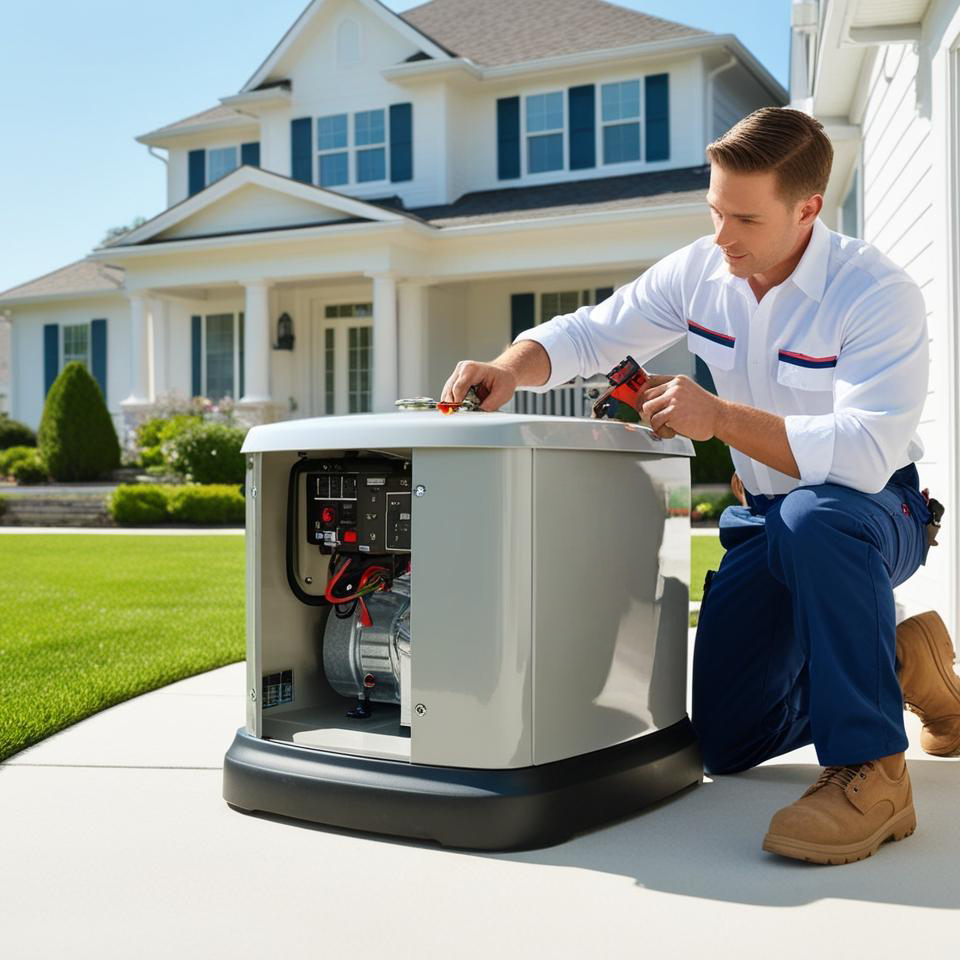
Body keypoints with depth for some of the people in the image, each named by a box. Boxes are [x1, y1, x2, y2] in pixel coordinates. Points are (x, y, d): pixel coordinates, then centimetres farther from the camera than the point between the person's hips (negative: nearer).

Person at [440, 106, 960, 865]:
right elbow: (590, 333, 0)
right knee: (725, 746, 2)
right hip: (767, 518, 6)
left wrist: (721, 418, -40)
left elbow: (864, 454, -35)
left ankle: (870, 773, -30)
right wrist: (509, 369, -20)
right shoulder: (700, 270, -5)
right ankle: (899, 662, 26)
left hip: (874, 509, -6)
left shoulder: (878, 295, -23)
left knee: (816, 518, -45)